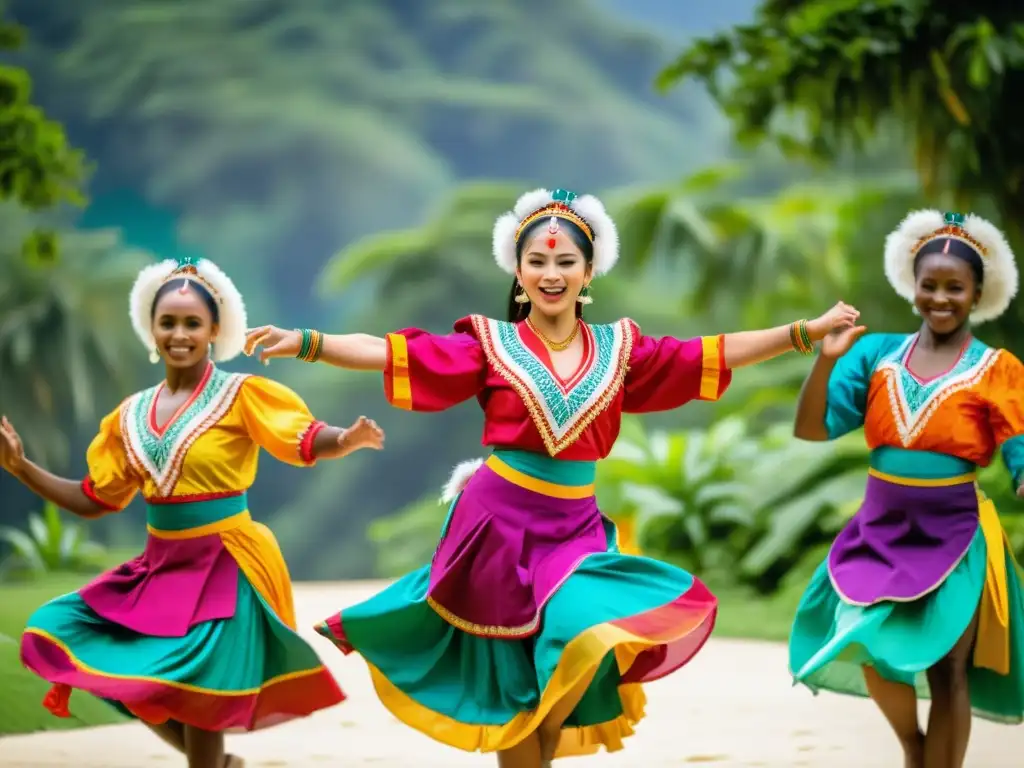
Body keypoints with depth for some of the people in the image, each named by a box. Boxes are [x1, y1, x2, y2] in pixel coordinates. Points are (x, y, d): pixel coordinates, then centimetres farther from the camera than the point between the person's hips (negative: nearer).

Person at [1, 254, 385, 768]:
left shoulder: (241, 396, -9)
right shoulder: (131, 415, 7)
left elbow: (306, 442, -19)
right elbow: (94, 501, 12)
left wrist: (348, 440, -41)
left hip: (222, 568, -7)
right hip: (160, 565, 7)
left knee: (197, 699, -6)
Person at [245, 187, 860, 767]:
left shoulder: (618, 349, 5)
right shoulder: (492, 346, -2)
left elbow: (711, 356, 5)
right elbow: (393, 355, -9)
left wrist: (806, 332, 1)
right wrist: (303, 342, -19)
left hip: (576, 529, 2)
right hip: (500, 525, -2)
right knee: (511, 682, 3)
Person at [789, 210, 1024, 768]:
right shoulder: (878, 354, 2)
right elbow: (811, 429, -3)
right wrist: (827, 358, -17)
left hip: (953, 537, -3)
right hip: (881, 532, 3)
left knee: (948, 671, 0)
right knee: (871, 649, -2)